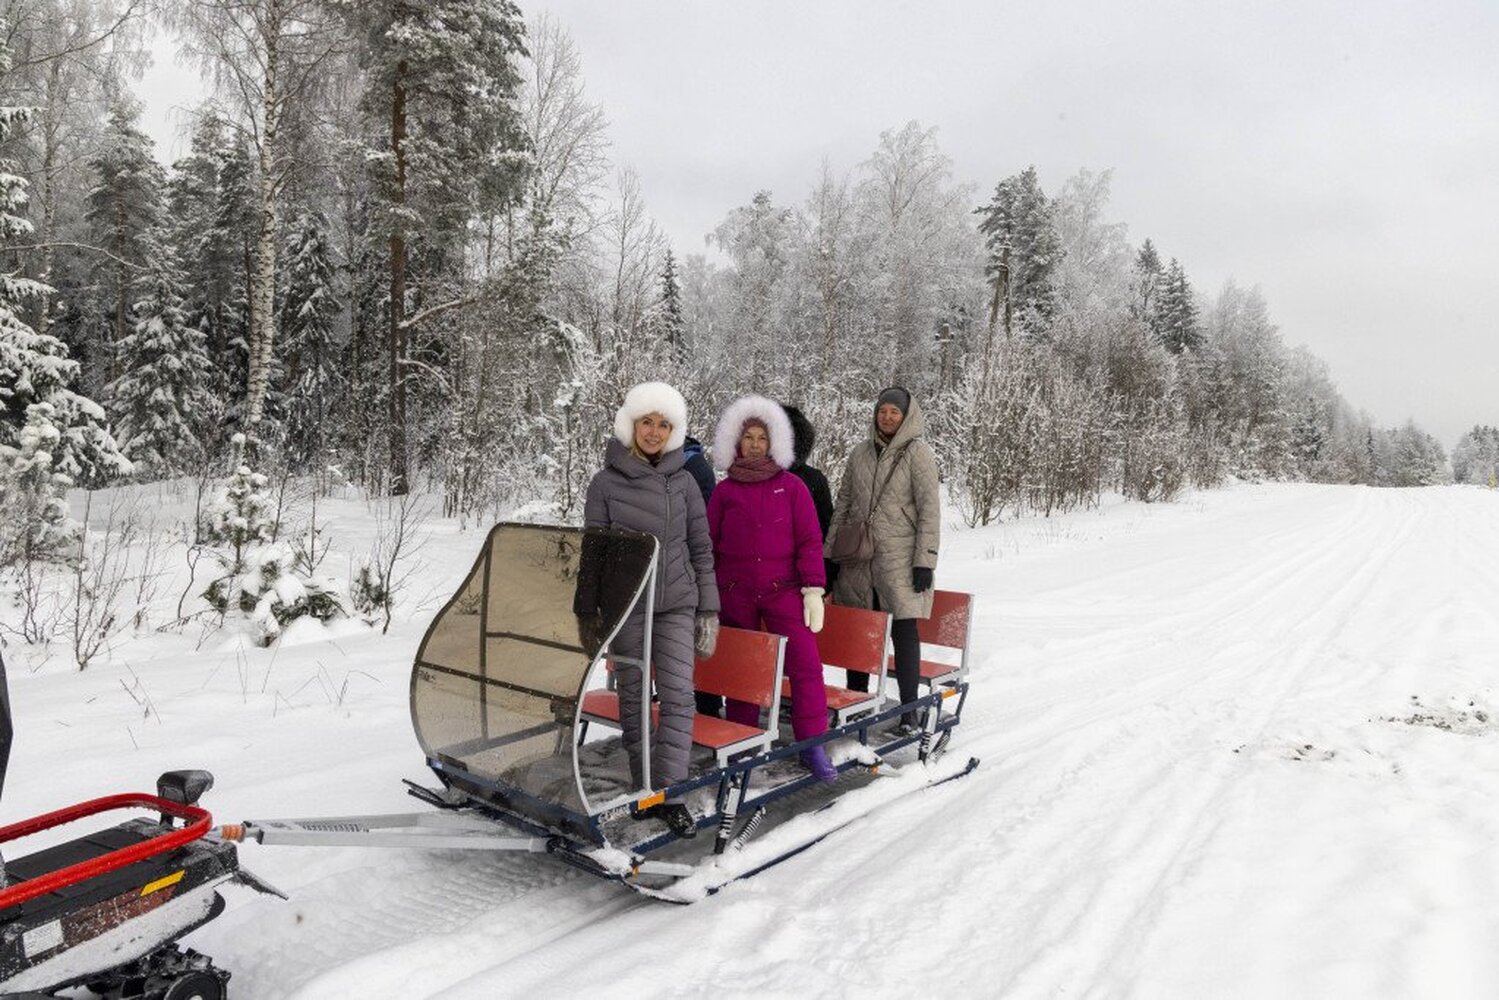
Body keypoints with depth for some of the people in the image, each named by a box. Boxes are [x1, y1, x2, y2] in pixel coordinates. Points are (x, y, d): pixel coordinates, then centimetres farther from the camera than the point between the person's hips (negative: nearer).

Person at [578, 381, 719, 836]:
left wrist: (708, 610, 6)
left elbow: (701, 547, 8)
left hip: (677, 604, 1)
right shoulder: (606, 483, 0)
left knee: (678, 696, -6)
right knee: (633, 698, 6)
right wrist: (587, 615, 2)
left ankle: (671, 794, 0)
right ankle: (643, 787, 19)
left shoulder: (683, 480, 5)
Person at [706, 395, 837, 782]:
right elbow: (709, 545, 10)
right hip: (735, 594, 1)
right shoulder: (724, 491, 5)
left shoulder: (792, 487, 3)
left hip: (783, 590, -1)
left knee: (805, 663, -10)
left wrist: (813, 590, -5)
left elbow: (810, 540, 1)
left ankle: (812, 744, -1)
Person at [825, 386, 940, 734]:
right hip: (857, 557, 4)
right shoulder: (860, 453, 12)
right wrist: (829, 553, 12)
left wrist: (925, 561, -12)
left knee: (904, 630, -6)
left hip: (899, 557, -4)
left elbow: (929, 510, -6)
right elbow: (842, 504, 16)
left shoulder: (917, 453, -2)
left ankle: (909, 711, 2)